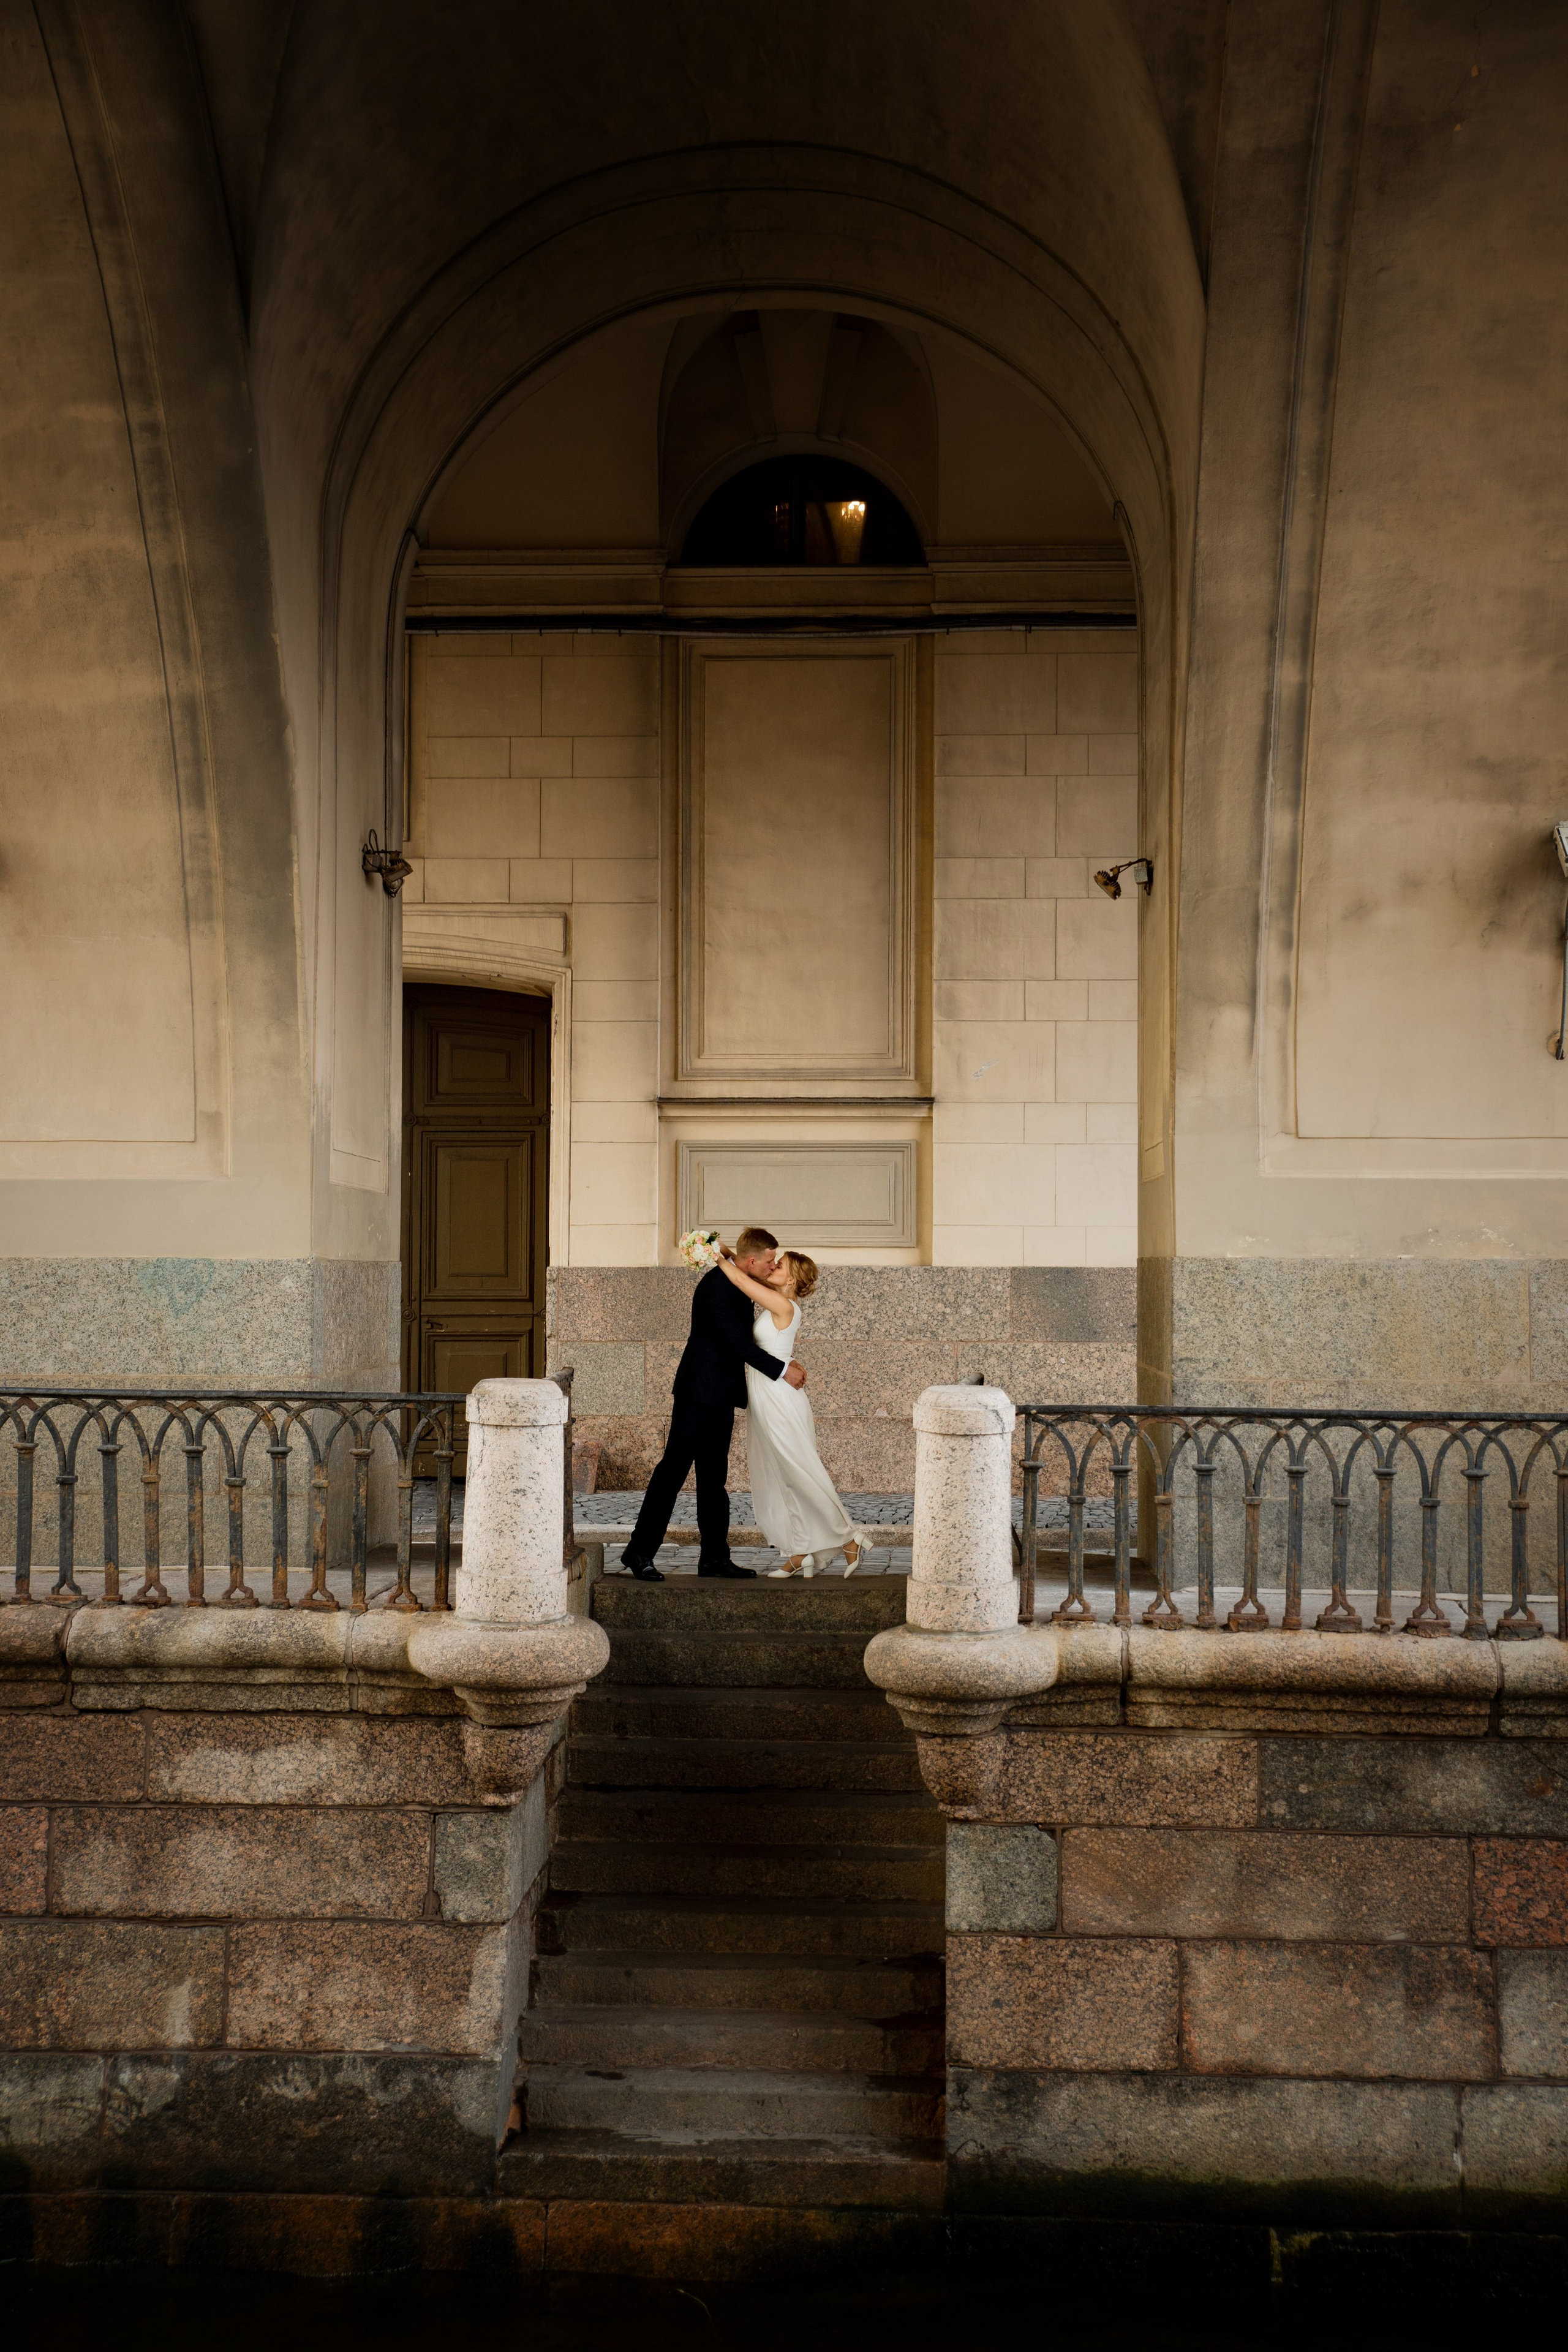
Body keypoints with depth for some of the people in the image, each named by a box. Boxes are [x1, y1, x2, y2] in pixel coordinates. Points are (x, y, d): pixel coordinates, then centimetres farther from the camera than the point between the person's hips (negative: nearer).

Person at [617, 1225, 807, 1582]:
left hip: (721, 1396, 10)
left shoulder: (739, 1287, 15)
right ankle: (640, 1552, -5)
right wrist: (782, 1370, -19)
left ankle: (714, 1557, 13)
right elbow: (737, 1342, -22)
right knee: (674, 1468, -9)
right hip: (700, 1392, -10)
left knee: (714, 1477, 10)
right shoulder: (716, 1284, -16)